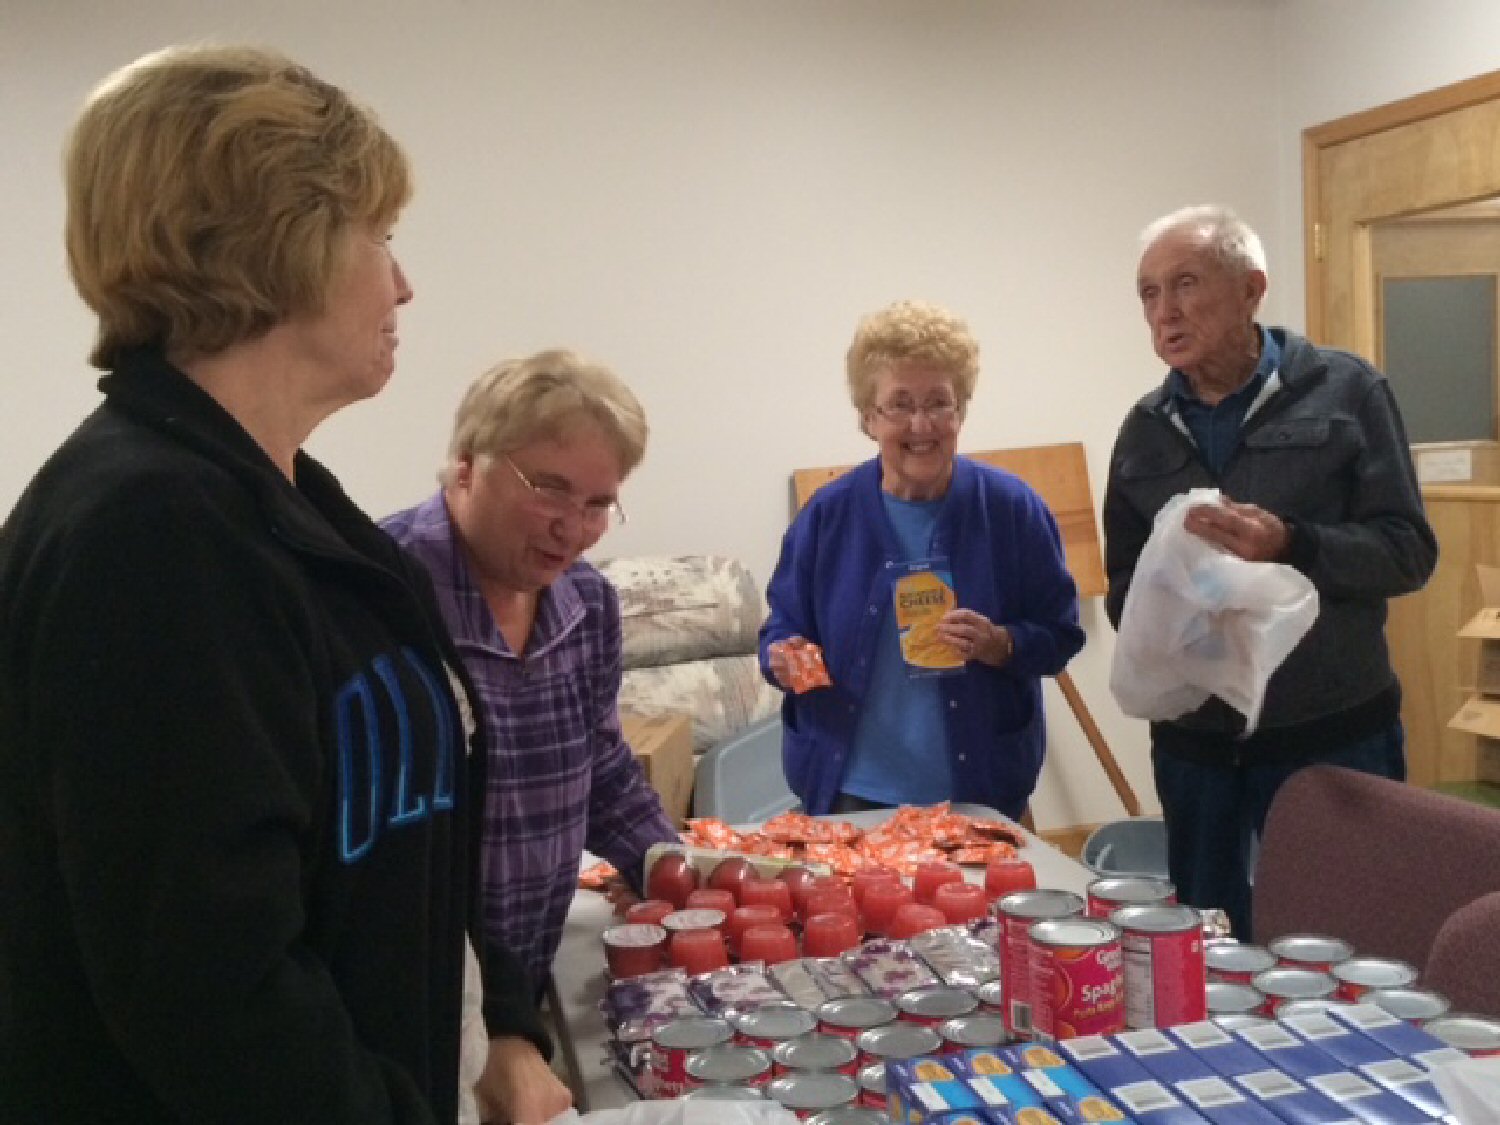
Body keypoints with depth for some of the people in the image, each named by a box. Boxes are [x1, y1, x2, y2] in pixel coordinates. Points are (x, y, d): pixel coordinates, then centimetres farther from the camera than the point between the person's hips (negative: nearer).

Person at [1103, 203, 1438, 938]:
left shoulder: (1345, 392, -5)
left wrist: (1288, 544, -24)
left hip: (1333, 737, -3)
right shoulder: (1145, 430, 7)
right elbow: (1124, 587, 12)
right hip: (1194, 744, 4)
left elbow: (1409, 551, -8)